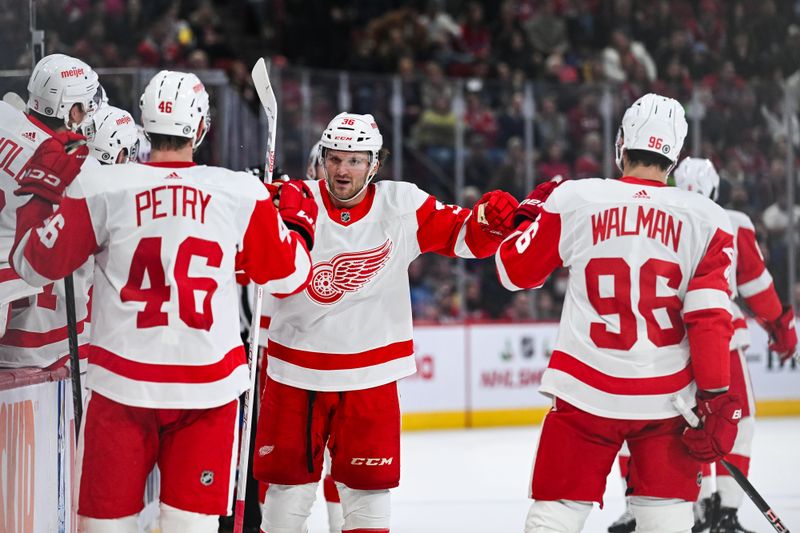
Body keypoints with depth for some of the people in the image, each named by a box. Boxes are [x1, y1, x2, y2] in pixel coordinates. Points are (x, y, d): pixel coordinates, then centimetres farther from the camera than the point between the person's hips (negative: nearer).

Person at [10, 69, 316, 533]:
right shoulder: (243, 194, -3)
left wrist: (41, 191, 15)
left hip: (123, 383, 0)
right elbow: (289, 276, 8)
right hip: (210, 387, 0)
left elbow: (35, 265, 1)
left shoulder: (100, 188, -6)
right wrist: (298, 220, 26)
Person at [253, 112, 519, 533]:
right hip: (296, 371, 0)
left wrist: (490, 219, -24)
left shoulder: (402, 205, -6)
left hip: (369, 375, 0)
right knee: (289, 482, 9)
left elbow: (461, 235, -3)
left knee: (368, 484, 8)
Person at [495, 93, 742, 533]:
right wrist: (716, 399, -1)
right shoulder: (706, 220, -2)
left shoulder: (573, 200, -4)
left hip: (586, 393, -1)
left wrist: (534, 212, 24)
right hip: (667, 397, 1)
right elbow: (711, 319, -6)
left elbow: (515, 272, 7)